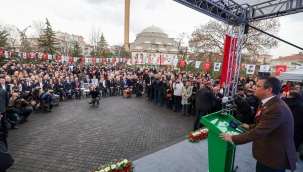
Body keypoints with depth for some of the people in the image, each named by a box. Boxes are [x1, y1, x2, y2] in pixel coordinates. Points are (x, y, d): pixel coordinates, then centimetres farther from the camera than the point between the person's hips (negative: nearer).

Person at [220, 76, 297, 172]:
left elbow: (258, 132, -30)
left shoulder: (276, 108, -31)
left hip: (275, 156, -8)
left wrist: (233, 138, -24)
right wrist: (250, 126, 21)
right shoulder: (270, 102, 2)